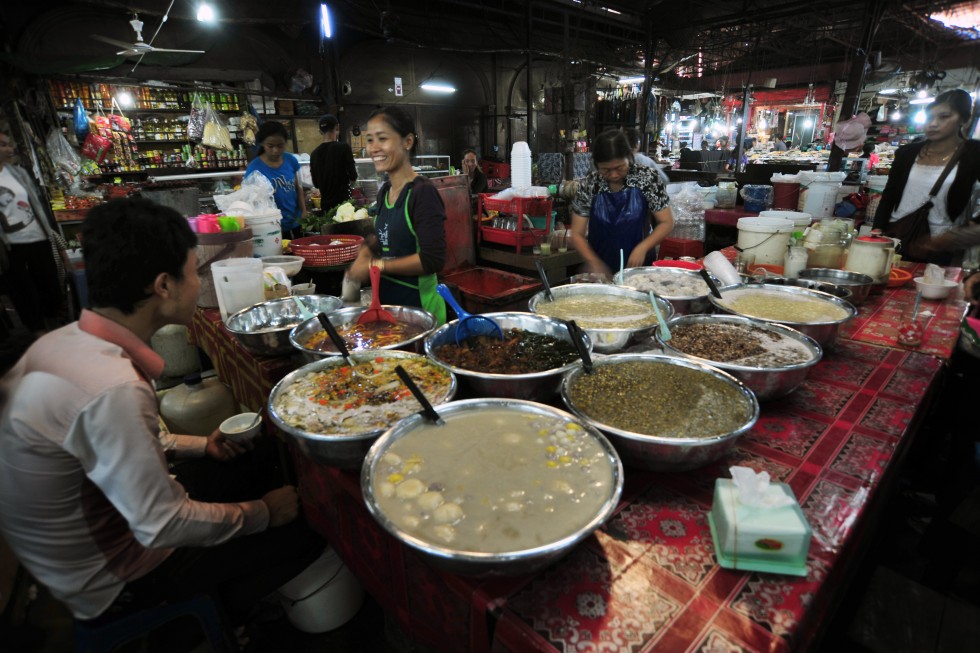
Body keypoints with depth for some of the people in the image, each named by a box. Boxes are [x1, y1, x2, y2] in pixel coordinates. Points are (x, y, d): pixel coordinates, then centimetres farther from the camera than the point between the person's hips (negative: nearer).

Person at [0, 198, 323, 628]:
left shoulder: (65, 340, -6)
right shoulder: (113, 388, -36)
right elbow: (161, 525, -29)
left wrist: (201, 444, 13)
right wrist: (263, 512, -15)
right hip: (111, 583, -8)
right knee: (309, 529, -6)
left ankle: (209, 602, 27)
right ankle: (216, 618, 20)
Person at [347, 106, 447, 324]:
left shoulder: (422, 192, -17)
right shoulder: (384, 191, 6)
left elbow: (433, 259, -23)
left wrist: (376, 266, -17)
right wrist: (366, 252, 1)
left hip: (417, 303, -7)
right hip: (386, 298, 8)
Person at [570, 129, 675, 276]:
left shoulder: (647, 178, -8)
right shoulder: (589, 185, -7)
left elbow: (666, 222, -2)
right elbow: (577, 235, -3)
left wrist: (642, 248, -17)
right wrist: (594, 263, -17)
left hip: (639, 266, -2)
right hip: (601, 269, 2)